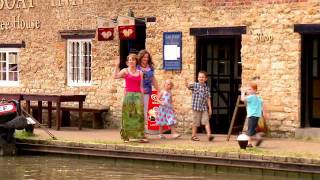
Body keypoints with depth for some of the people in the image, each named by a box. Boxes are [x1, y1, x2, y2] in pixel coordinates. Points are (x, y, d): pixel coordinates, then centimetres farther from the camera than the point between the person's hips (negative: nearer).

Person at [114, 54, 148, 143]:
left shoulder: (140, 73, 11)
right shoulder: (125, 71, 3)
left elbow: (141, 86, 12)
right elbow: (116, 76, -13)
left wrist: (142, 98, 7)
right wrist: (117, 65, -16)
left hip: (138, 95, 2)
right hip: (128, 95, -2)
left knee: (139, 115, -4)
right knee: (127, 116, 0)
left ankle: (140, 136, -3)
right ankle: (126, 136, 6)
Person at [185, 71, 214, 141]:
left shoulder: (207, 88, 7)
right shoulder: (195, 85, -2)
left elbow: (208, 99, 9)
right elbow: (189, 86, -20)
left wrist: (210, 108, 7)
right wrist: (187, 84, -45)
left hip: (204, 108, 3)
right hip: (196, 107, -3)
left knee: (206, 121, -7)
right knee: (196, 122, 6)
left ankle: (209, 135, -12)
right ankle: (193, 136, 18)